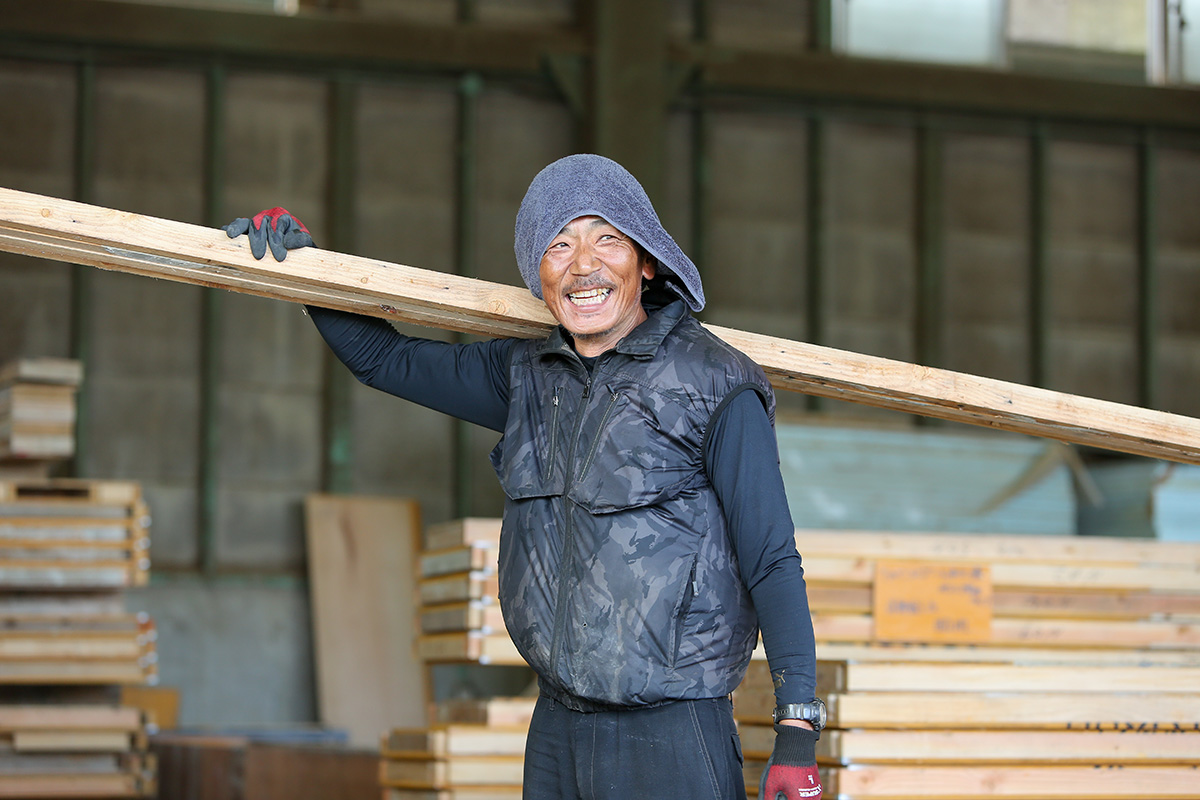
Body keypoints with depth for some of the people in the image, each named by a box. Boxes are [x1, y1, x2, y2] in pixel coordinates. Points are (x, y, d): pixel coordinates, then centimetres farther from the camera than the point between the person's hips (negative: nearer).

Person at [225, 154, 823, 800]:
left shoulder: (718, 390, -8)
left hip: (671, 741, -6)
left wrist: (798, 732, -14)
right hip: (556, 734, 6)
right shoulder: (526, 377, 9)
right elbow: (383, 358, 20)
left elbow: (772, 564, -9)